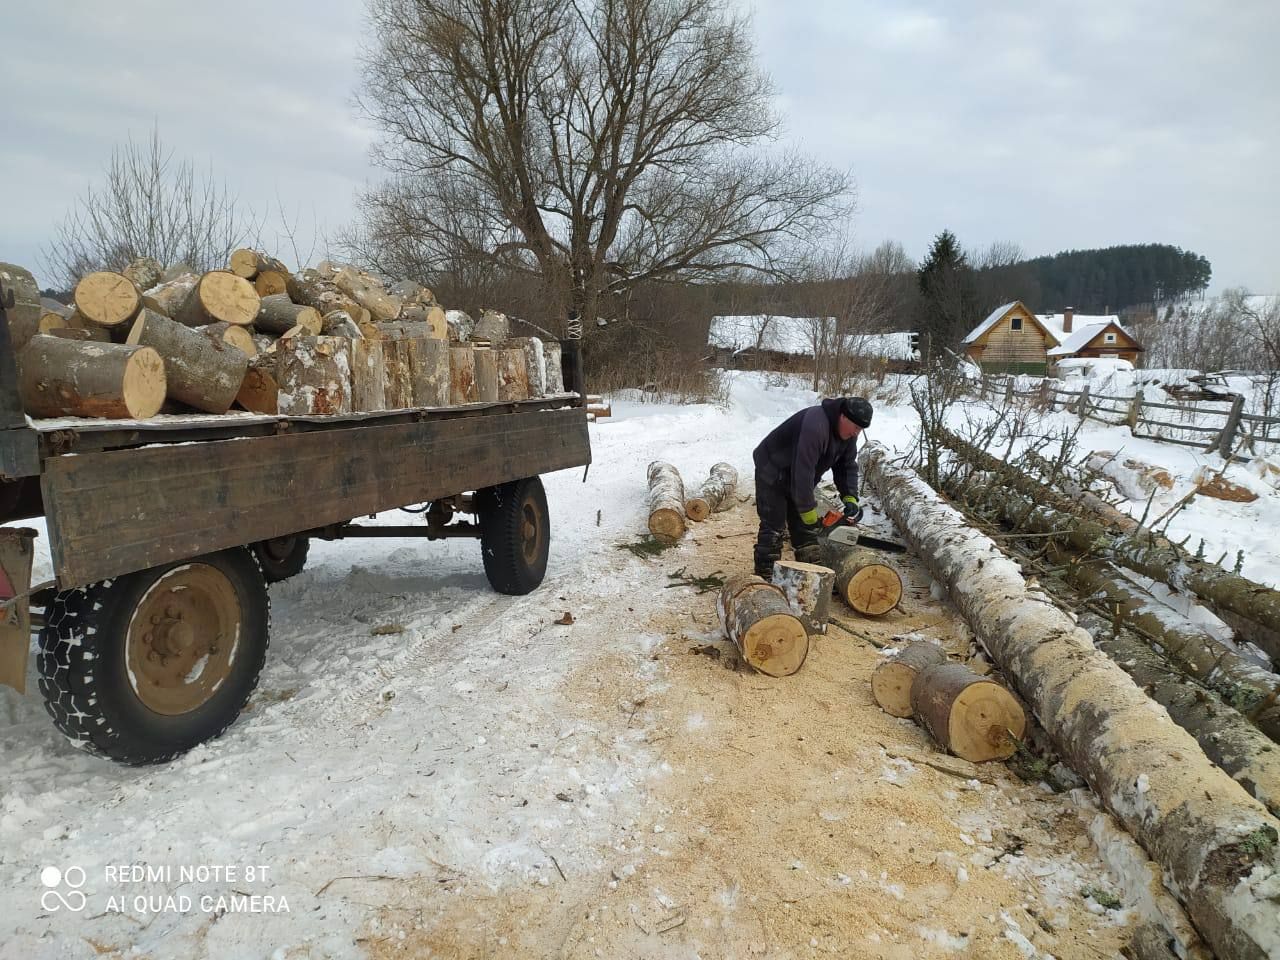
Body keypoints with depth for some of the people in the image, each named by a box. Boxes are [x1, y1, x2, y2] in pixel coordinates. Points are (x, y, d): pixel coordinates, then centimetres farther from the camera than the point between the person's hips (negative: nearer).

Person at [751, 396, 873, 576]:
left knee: (804, 528, 6)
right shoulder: (815, 425, -37)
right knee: (774, 527, -11)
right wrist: (808, 512, -30)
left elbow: (848, 466, 2)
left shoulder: (848, 433, -8)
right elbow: (803, 472, -37)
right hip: (772, 472, -8)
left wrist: (850, 498, -12)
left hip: (797, 479, 8)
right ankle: (765, 578, -7)